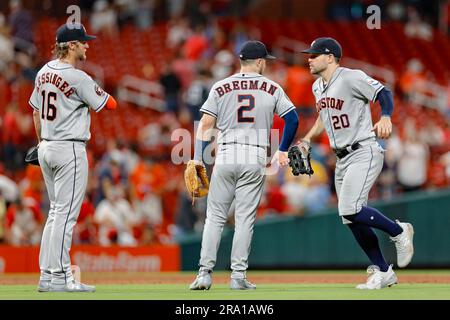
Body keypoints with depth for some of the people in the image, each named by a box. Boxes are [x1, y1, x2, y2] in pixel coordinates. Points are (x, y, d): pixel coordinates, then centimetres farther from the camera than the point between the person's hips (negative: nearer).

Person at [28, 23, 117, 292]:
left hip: (46, 149, 9)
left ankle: (47, 275, 14)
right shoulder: (78, 78, -16)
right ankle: (60, 277, -7)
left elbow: (36, 111, 17)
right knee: (66, 213, -6)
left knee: (56, 211, 15)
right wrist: (94, 90, 9)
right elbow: (111, 104, -8)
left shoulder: (43, 73, 9)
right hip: (70, 150, -9)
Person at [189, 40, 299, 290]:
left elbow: (205, 125, 1)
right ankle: (238, 275, 0)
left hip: (225, 157, 0)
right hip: (256, 160, 0)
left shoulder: (220, 88, 5)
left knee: (215, 217, 6)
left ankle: (205, 272, -2)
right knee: (245, 218, 4)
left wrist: (198, 160, 1)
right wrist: (283, 151, 16)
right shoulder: (272, 89, 5)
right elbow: (292, 119, 4)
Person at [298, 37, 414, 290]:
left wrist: (385, 117, -38)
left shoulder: (352, 78, -13)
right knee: (352, 219, 6)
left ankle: (399, 231, 1)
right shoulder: (318, 87, 13)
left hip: (365, 153, -9)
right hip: (342, 159, 9)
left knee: (351, 209, -22)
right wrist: (307, 140, 18)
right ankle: (383, 272, 15)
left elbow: (384, 93, -20)